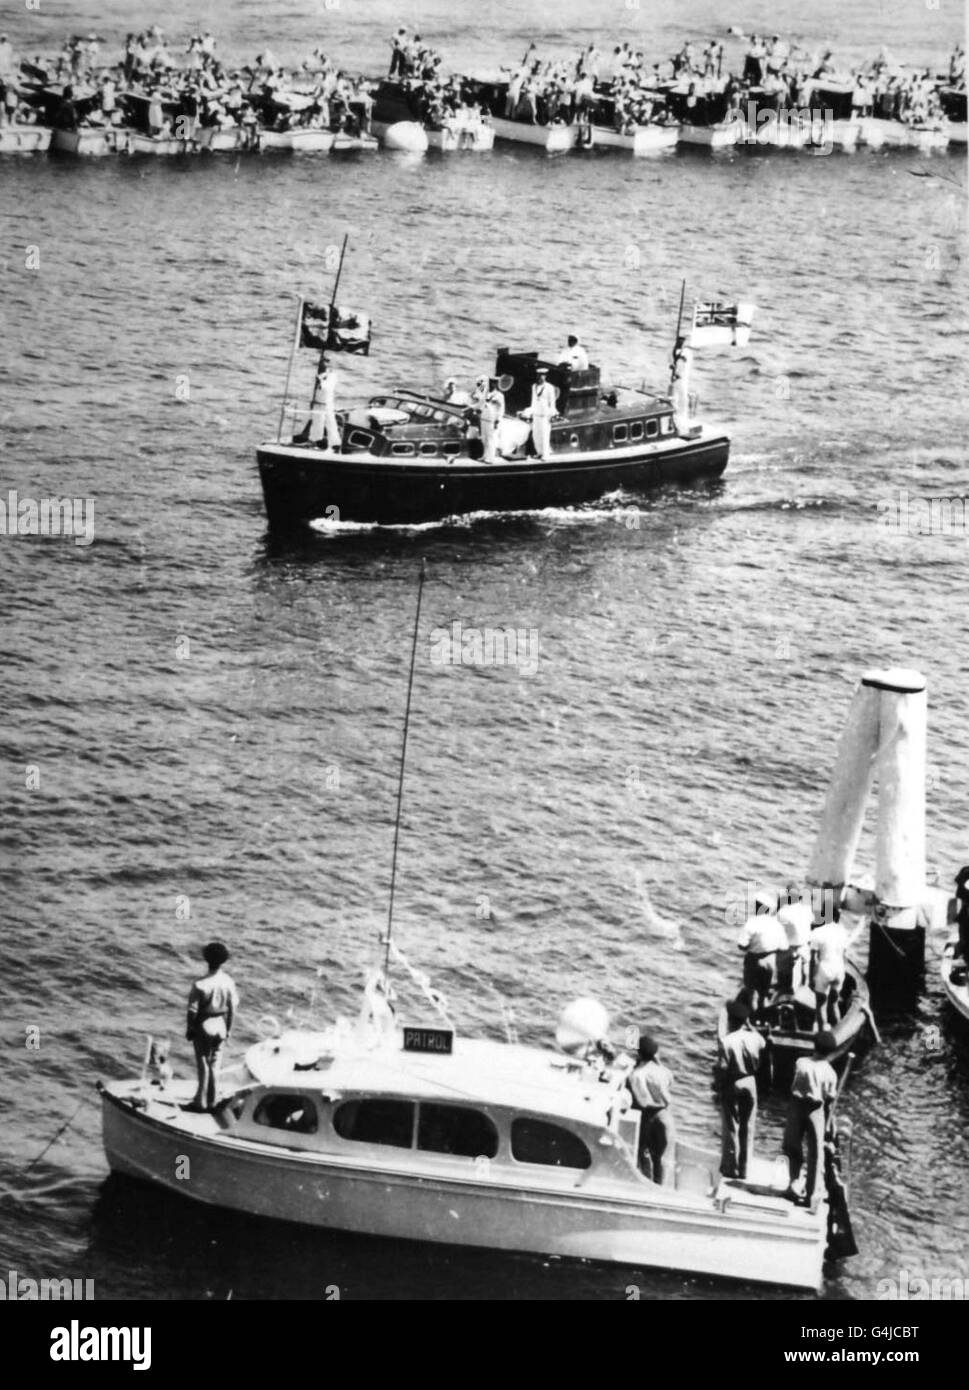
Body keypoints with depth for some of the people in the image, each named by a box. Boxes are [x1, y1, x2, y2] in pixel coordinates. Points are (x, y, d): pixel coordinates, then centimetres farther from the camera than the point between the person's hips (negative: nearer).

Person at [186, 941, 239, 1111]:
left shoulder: (200, 984, -23)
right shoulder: (229, 982, -11)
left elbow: (193, 1010, -15)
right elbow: (233, 1008, -2)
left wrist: (189, 1029, 0)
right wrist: (228, 1030, 11)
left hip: (203, 1027, -3)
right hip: (221, 1027, 3)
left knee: (203, 1065, 7)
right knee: (215, 1064, 14)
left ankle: (201, 1101, 14)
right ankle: (212, 1101, 21)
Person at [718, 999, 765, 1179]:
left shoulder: (726, 1041, -18)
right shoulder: (753, 1038, -6)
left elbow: (723, 1069, -17)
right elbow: (763, 1042, 19)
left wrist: (720, 1089, -6)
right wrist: (750, 1026, 15)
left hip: (732, 1083, -4)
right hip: (750, 1082, 4)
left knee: (731, 1127, 6)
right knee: (748, 1127, 11)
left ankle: (731, 1167, 8)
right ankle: (744, 1168, 14)